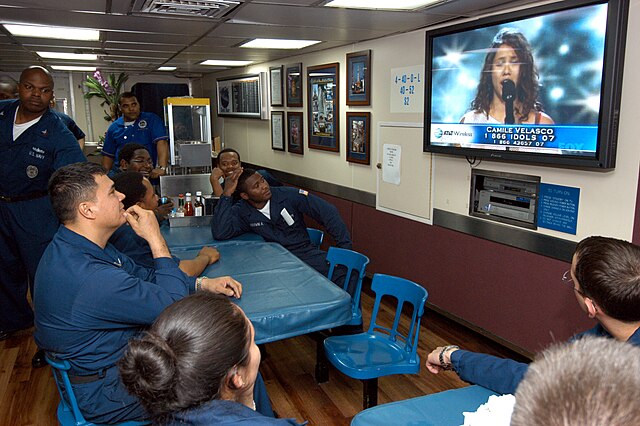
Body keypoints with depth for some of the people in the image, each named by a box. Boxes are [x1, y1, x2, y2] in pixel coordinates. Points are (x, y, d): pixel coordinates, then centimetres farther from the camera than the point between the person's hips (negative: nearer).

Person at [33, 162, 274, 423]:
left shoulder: (74, 246, 0)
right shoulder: (92, 278, -34)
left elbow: (143, 276, 9)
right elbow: (176, 308, -23)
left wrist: (204, 284, -1)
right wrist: (156, 239, -19)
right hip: (106, 391, -9)